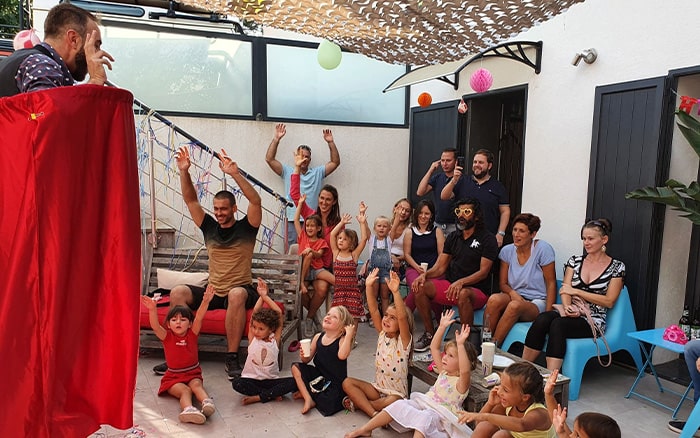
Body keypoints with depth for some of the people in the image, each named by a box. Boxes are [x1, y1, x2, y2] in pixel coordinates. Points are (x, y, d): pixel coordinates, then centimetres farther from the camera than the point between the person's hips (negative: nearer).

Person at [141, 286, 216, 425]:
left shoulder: (192, 334, 0)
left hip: (193, 374, 1)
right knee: (184, 390, -30)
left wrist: (205, 302, -37)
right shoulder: (167, 336, -3)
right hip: (173, 377, -1)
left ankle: (207, 402, -56)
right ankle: (188, 409, -57)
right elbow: (155, 326, -23)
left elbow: (199, 318, -19)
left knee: (197, 385, -30)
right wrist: (152, 309, -43)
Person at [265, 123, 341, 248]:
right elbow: (269, 159, 3)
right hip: (292, 221, -1)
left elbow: (335, 162, 8)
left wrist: (331, 143, -2)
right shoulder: (288, 172, 10)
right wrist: (276, 139, -4)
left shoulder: (317, 172, 13)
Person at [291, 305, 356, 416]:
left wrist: (349, 334, -33)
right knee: (296, 367, -5)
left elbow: (342, 355, -38)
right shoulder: (318, 337, 0)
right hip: (318, 376, 5)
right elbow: (307, 359, 6)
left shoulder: (342, 340, -16)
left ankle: (305, 393, 7)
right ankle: (308, 398, -4)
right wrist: (303, 355, -17)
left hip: (334, 383, -5)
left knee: (327, 408, -22)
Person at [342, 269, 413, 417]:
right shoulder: (382, 335, 2)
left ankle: (357, 402, -14)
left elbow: (402, 317, -32)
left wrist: (396, 292, -45)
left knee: (393, 402, -37)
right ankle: (374, 414, -24)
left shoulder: (404, 341, -13)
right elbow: (374, 310, -8)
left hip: (396, 393, -5)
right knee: (347, 383, -13)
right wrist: (369, 286, -20)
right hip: (377, 388, 5)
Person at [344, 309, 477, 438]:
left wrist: (460, 345, -41)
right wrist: (442, 327, 8)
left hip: (439, 415, -7)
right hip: (423, 404, 7)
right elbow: (433, 348, 15)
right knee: (400, 405, -15)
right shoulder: (443, 372, 13)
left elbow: (465, 370, -34)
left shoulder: (461, 383, -8)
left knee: (425, 417, -38)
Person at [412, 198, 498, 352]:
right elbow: (440, 267, 10)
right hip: (450, 286, 5)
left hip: (476, 290, -5)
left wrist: (461, 282, -29)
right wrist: (425, 274, -11)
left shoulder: (487, 239, -4)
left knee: (463, 294, -40)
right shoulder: (453, 237, 13)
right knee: (420, 286, -18)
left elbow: (483, 272, -13)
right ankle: (429, 334, -6)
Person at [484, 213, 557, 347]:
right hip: (514, 297, 3)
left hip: (537, 302, -3)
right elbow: (503, 283, 9)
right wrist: (512, 292, -15)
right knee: (494, 299, -31)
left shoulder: (543, 249, -8)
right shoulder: (507, 251, 4)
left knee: (515, 306, -36)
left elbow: (551, 283, -6)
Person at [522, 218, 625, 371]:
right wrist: (567, 305, -17)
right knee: (542, 319, -32)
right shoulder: (575, 261, 16)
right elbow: (565, 289, 6)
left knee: (558, 324, -36)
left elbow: (609, 301, -2)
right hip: (571, 313, 3)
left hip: (593, 321, -3)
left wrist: (577, 291, -10)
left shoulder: (616, 267, 5)